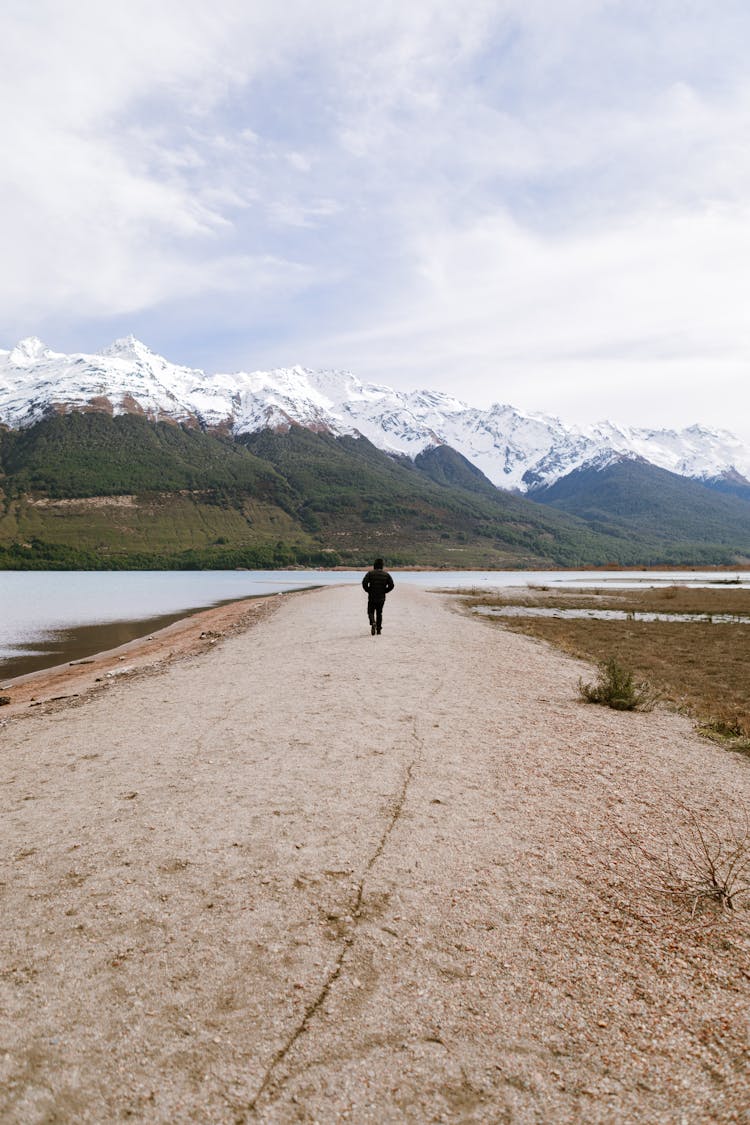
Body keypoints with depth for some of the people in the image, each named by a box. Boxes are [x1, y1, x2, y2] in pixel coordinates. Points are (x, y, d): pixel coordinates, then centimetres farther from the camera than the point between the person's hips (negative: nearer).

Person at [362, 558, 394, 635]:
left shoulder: (370, 573, -4)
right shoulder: (386, 574, 3)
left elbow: (364, 583, -14)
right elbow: (391, 585, -3)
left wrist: (368, 591, 0)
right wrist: (384, 591, 8)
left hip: (372, 597, -2)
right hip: (381, 597, 2)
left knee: (371, 612, 10)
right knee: (379, 613, 14)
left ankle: (373, 623, -18)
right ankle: (379, 629, 13)